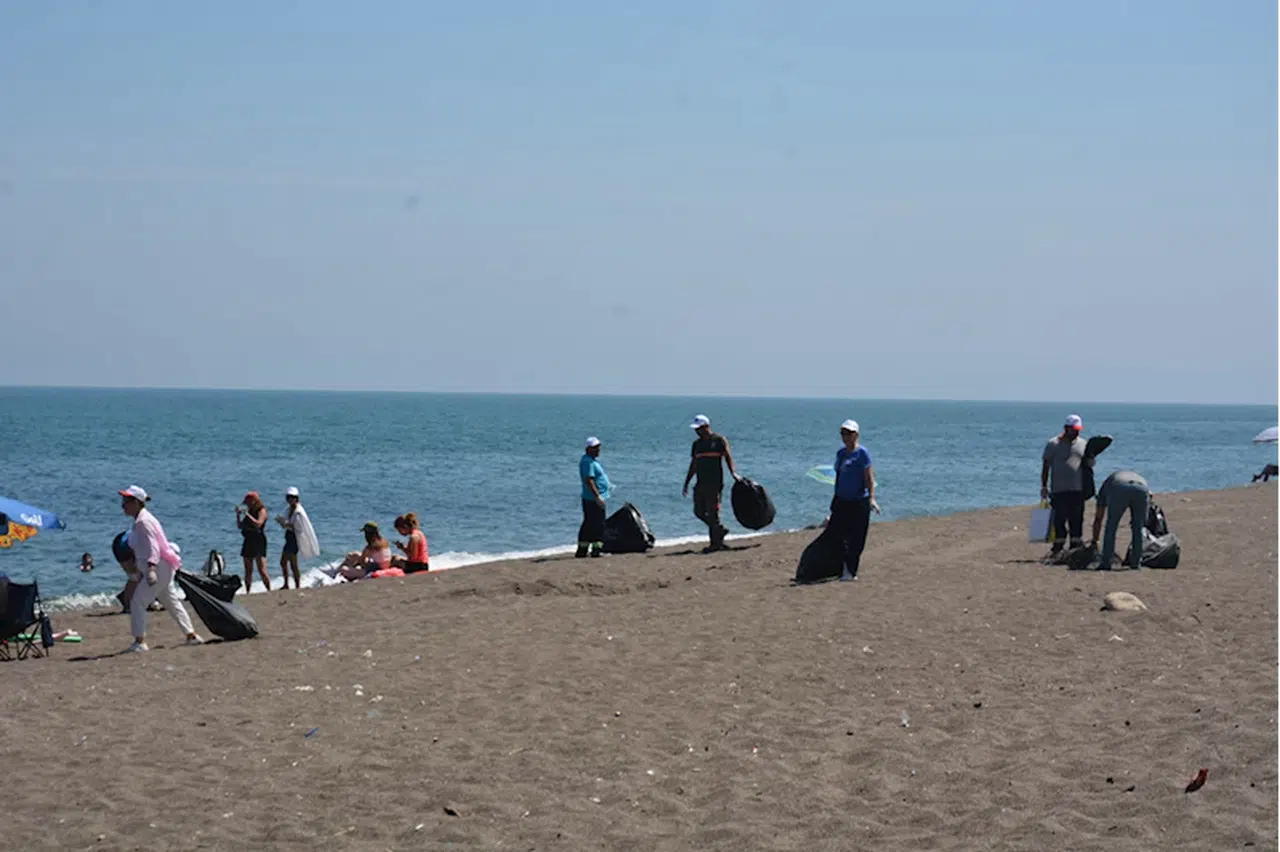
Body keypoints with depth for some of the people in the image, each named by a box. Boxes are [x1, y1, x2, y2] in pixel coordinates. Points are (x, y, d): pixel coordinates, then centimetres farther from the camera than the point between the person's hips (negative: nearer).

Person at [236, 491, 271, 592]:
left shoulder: (262, 511, -5)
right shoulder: (249, 511, 14)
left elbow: (258, 523, -22)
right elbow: (240, 526, 16)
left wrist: (247, 514, -18)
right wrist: (238, 515, 3)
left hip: (259, 542, -7)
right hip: (248, 541, 7)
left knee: (262, 570, -11)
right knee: (248, 571, 7)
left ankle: (269, 591, -5)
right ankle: (247, 592, 10)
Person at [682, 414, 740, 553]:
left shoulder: (719, 440, -1)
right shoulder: (697, 444, 17)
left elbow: (728, 457, -9)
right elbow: (693, 465, 21)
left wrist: (733, 473, -25)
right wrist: (686, 483, 19)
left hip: (715, 483, -7)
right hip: (701, 483, 7)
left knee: (712, 512, -8)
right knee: (699, 511, 3)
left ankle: (715, 543, -3)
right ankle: (720, 530, 22)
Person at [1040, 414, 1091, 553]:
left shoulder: (1083, 444, 13)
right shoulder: (1054, 444, 2)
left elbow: (1088, 463, 18)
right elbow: (1045, 466, 1)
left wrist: (1091, 460, -7)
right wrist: (1044, 486, -4)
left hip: (1078, 490, 3)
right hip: (1059, 490, -3)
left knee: (1077, 521, 5)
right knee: (1059, 521, -1)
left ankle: (1076, 548, 12)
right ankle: (1058, 550, 3)